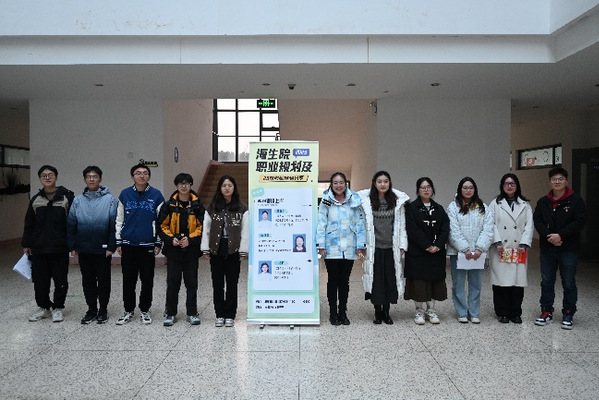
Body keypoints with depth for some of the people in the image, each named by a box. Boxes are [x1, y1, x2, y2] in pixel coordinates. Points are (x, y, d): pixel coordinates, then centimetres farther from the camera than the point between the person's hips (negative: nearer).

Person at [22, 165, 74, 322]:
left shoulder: (67, 196, -3)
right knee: (40, 280, 9)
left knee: (60, 280, 5)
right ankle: (43, 307, 25)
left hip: (60, 248, -3)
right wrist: (26, 244, 10)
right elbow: (29, 224, 14)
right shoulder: (35, 200, 9)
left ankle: (57, 308, 20)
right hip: (38, 249, 4)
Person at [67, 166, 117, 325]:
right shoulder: (78, 200, 4)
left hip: (103, 249, -3)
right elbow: (71, 225, 6)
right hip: (83, 249, 3)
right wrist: (72, 246, 2)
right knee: (88, 280, 12)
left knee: (103, 280, 8)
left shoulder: (109, 199, -6)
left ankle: (103, 310, 21)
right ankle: (91, 309, 25)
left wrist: (111, 247, -12)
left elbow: (114, 225, -9)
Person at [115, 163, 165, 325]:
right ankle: (128, 310, 23)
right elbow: (119, 220, 8)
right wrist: (118, 242, 5)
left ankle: (145, 310, 22)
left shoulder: (156, 195, -2)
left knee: (147, 280, 7)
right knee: (128, 279, 9)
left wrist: (158, 242, -1)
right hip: (128, 245, 1)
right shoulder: (125, 194, 3)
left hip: (148, 245, -1)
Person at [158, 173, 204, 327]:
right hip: (173, 250, 0)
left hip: (191, 250, 0)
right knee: (172, 282, 6)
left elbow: (202, 227, 0)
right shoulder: (169, 206, 3)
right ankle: (170, 313, 18)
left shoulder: (197, 206, 2)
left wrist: (190, 239, -13)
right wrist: (171, 239, -12)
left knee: (192, 282, 6)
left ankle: (192, 313, 18)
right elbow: (162, 226, 3)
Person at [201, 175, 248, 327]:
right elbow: (206, 229, 5)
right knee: (217, 283, 8)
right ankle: (219, 315, 20)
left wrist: (243, 250, -7)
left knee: (232, 284, 6)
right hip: (216, 250, 2)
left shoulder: (242, 208, -1)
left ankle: (230, 315, 17)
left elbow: (245, 231, -3)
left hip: (233, 251, -2)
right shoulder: (212, 208, 5)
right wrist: (206, 249, 0)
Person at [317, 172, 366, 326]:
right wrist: (321, 246, -8)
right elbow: (321, 224, -2)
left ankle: (343, 312, 21)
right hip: (332, 249, -2)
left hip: (349, 249, 2)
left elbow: (360, 224, 5)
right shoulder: (326, 202, 1)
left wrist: (361, 246, 0)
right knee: (333, 280, 6)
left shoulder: (354, 201, 5)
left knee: (344, 281, 10)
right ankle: (333, 313, 17)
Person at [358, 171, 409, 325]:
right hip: (374, 247, -1)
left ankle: (386, 311, 19)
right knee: (376, 279, 3)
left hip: (391, 247, 2)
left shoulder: (398, 200, 5)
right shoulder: (366, 200, -1)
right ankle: (377, 312, 17)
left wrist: (402, 245, 2)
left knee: (390, 279, 6)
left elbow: (401, 224, 6)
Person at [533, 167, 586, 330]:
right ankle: (547, 312, 21)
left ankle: (568, 314, 18)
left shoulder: (576, 200, -4)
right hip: (547, 249, 3)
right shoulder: (543, 202, 7)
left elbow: (579, 222, -11)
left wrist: (560, 235, -19)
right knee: (546, 282, 10)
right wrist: (549, 236, -16)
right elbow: (537, 221, 0)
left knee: (569, 283, 5)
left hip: (569, 249, -3)